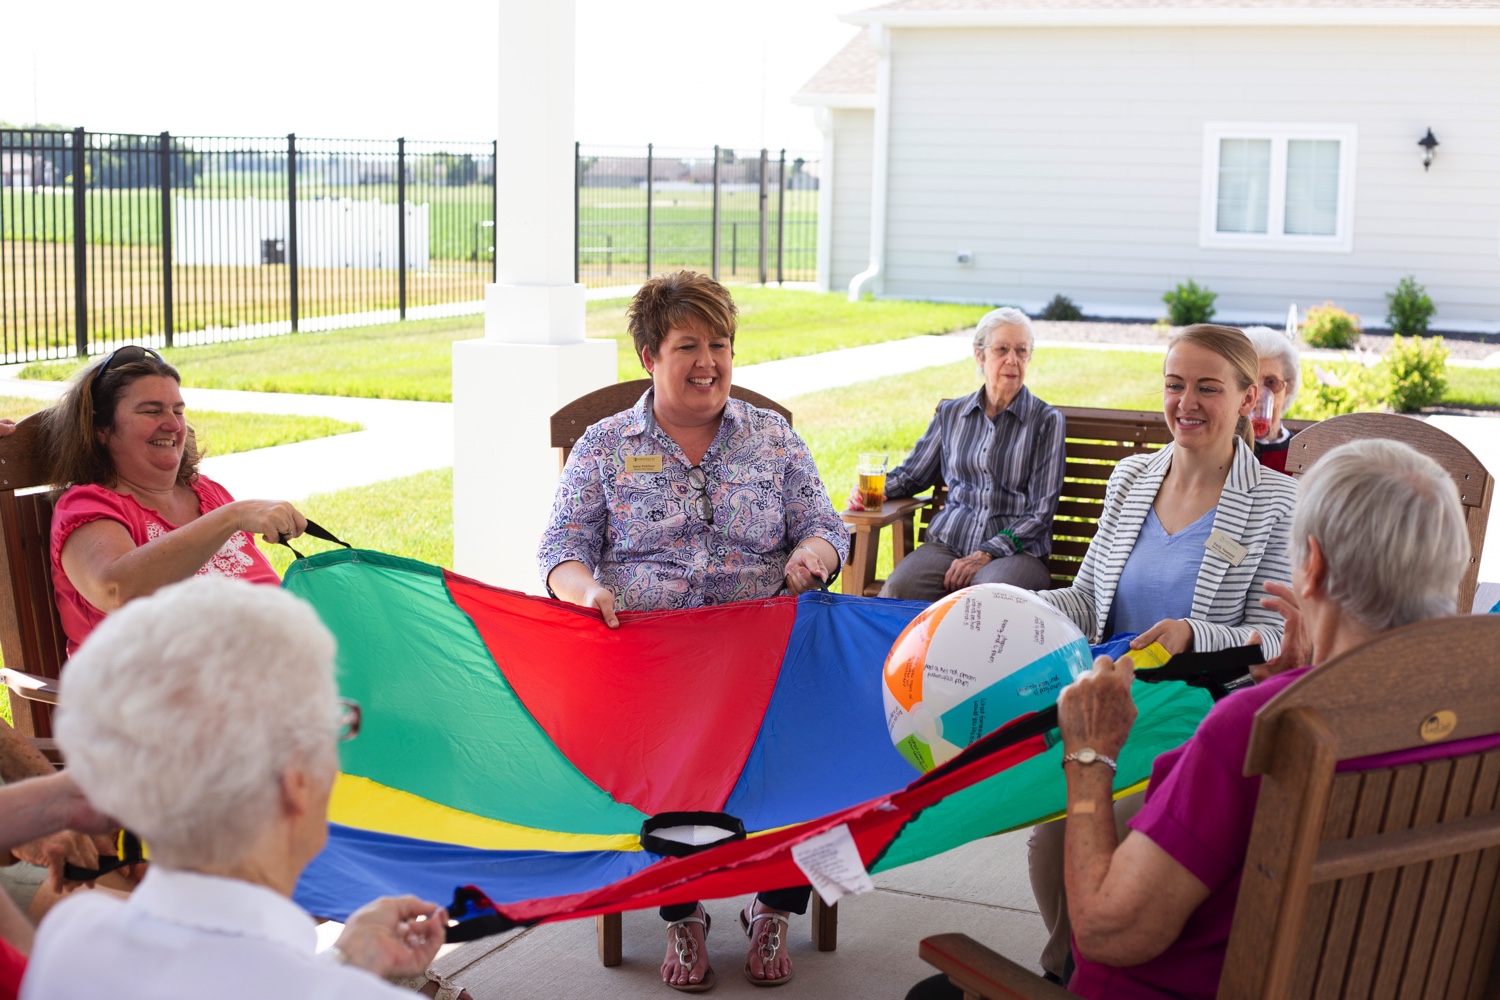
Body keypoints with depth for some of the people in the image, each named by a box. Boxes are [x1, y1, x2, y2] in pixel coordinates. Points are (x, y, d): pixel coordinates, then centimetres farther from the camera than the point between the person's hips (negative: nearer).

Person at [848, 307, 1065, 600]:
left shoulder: (1047, 421, 5)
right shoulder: (952, 414, 16)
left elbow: (1040, 512, 0)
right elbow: (912, 474, 27)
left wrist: (985, 555, -12)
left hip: (1015, 551, -2)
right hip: (947, 543, 3)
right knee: (897, 590, -31)